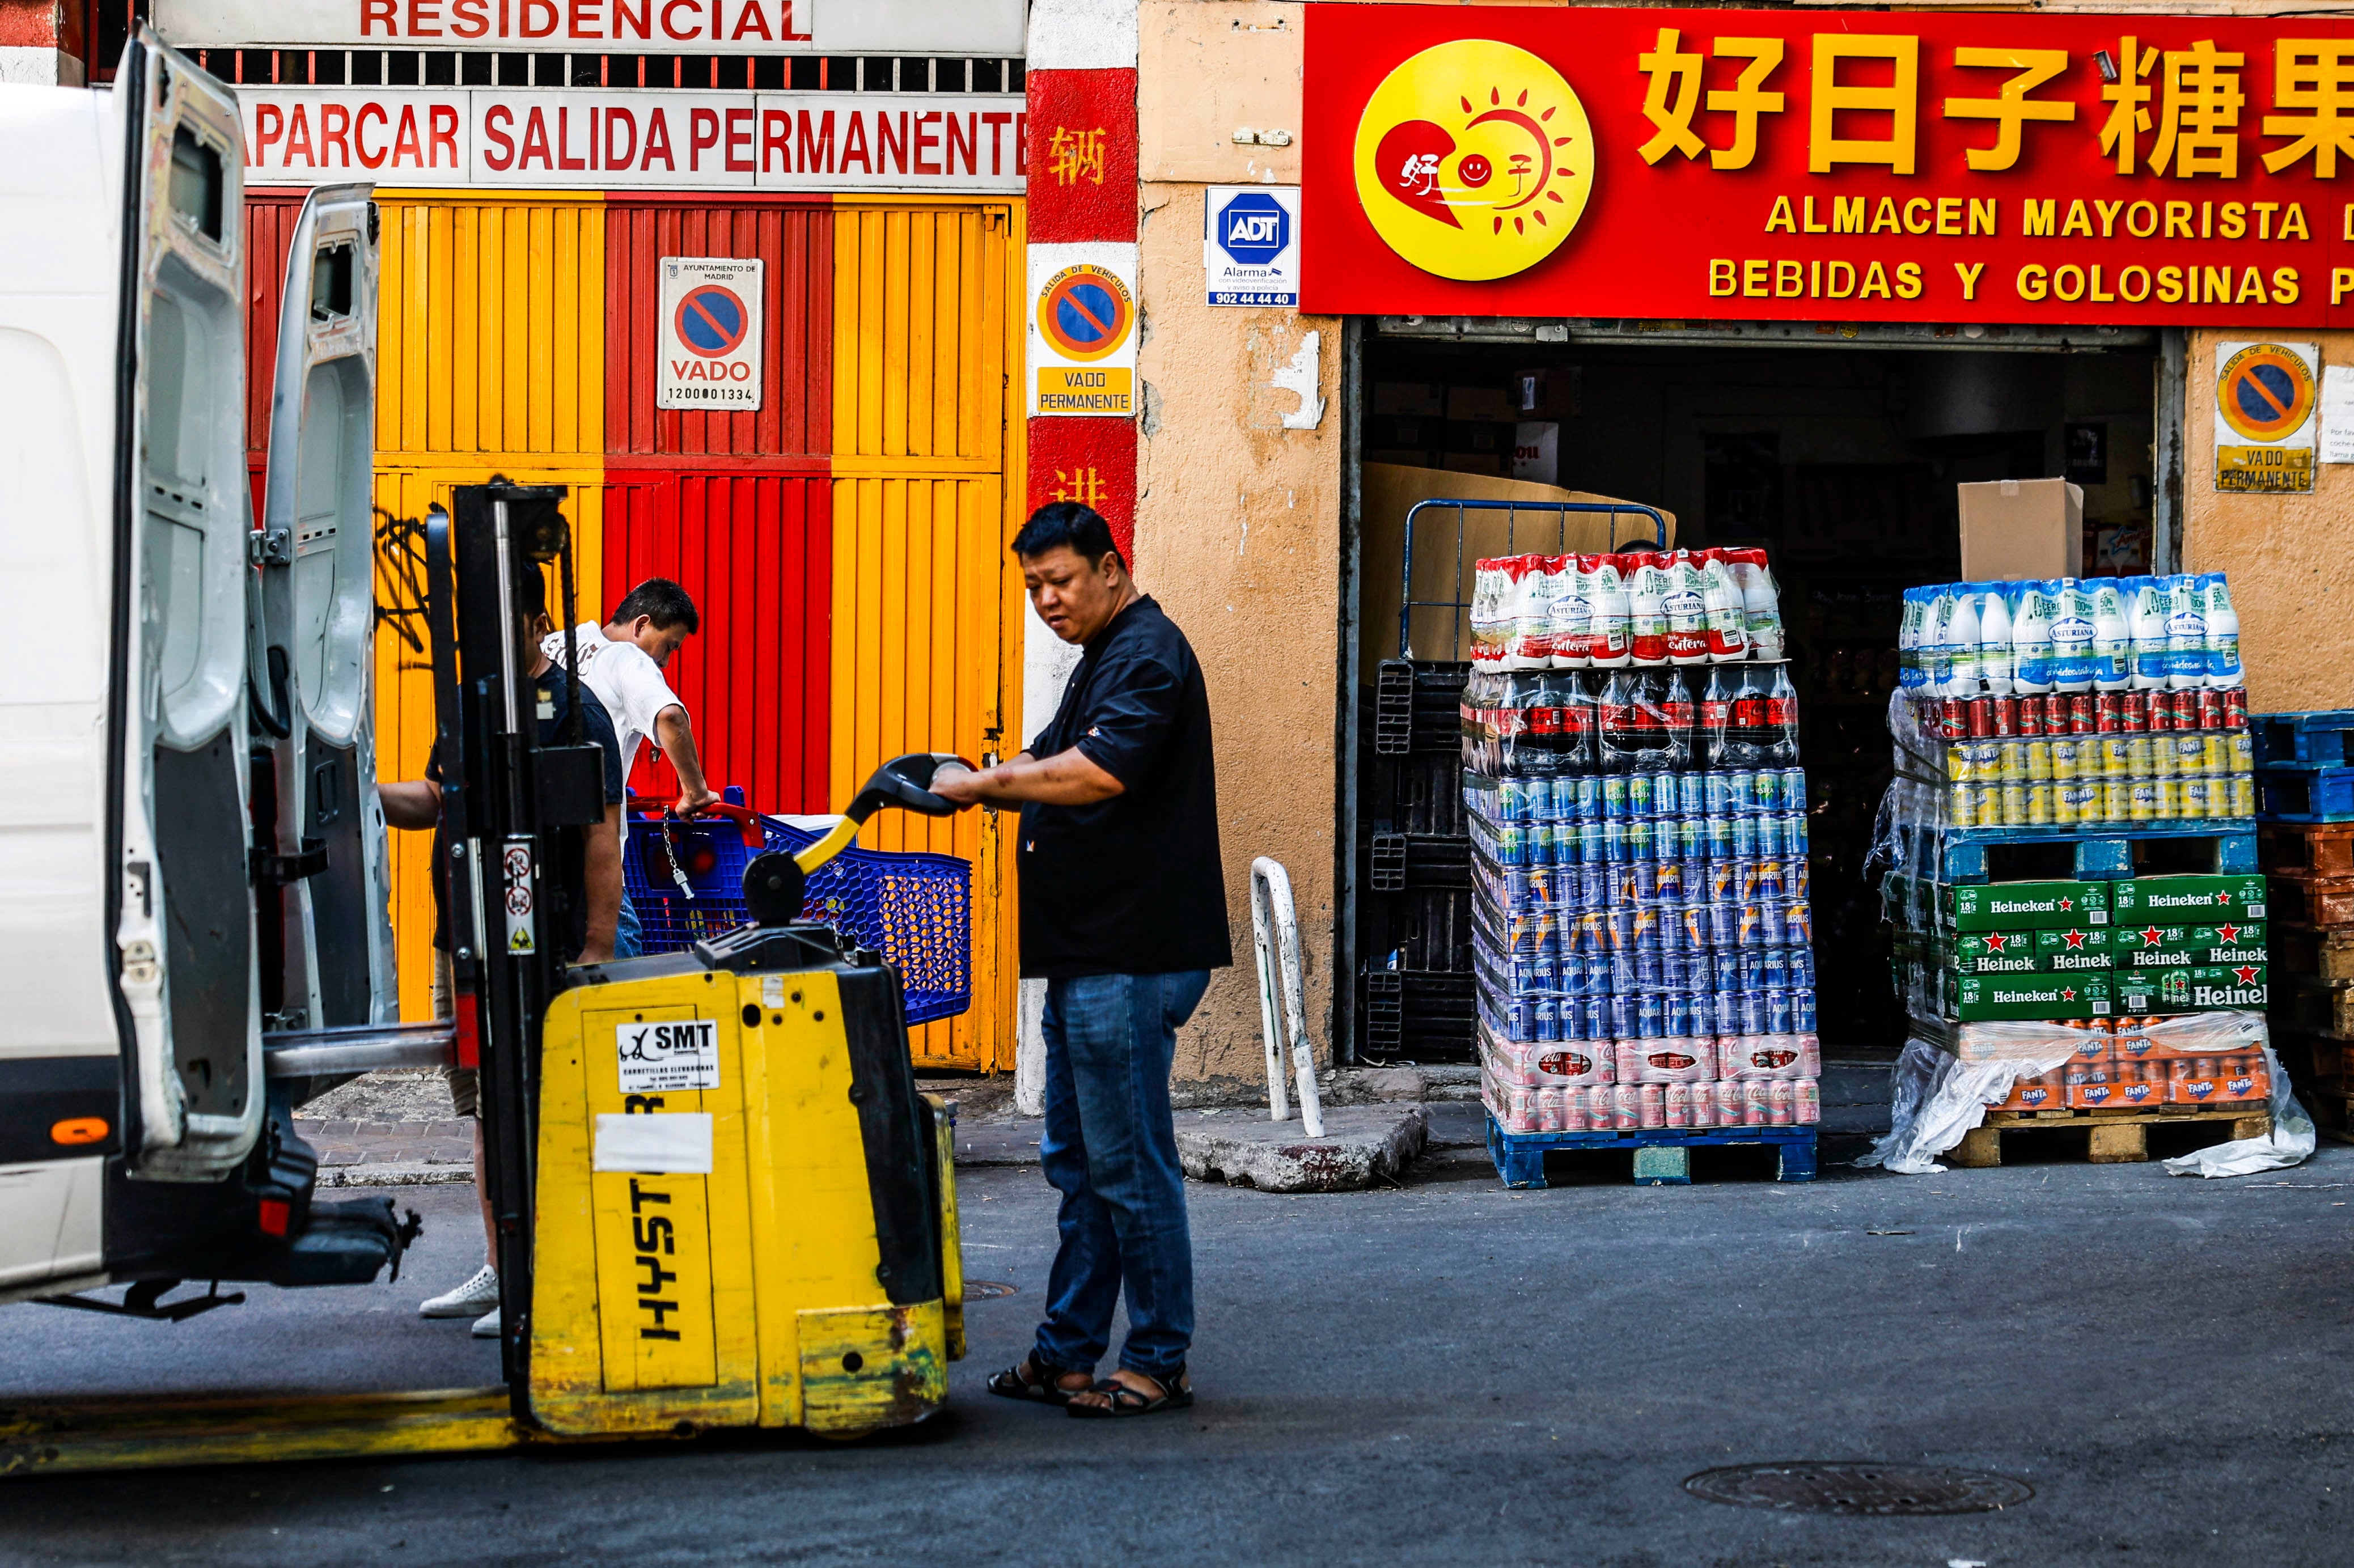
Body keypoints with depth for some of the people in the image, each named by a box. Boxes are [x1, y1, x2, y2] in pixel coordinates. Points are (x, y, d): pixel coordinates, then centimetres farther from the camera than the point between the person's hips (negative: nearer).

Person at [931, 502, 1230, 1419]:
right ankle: (1066, 1353, 21)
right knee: (1077, 1160, 14)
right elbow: (1056, 773, 21)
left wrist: (982, 784, -20)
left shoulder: (1147, 656, -13)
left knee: (1129, 1162, -5)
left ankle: (1157, 1364, 3)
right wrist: (987, 782, 3)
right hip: (1087, 955, 11)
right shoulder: (1105, 658, 21)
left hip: (1130, 959, -11)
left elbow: (1098, 772, -27)